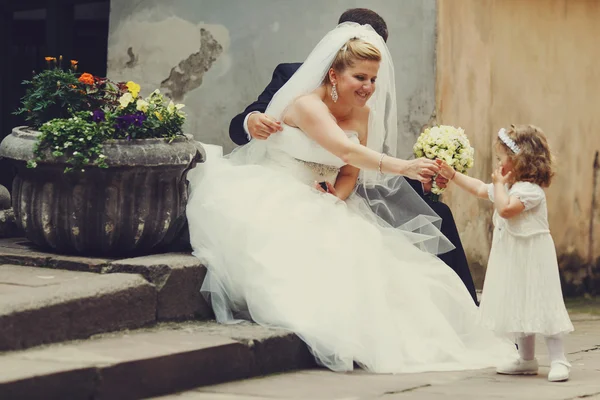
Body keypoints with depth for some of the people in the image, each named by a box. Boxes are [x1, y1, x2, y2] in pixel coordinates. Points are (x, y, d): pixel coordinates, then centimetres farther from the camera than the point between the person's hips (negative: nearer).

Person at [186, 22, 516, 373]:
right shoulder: (308, 104, -18)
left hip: (319, 206, 8)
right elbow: (346, 151, -34)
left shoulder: (364, 114, 6)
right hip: (272, 199, -8)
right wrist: (402, 167, -46)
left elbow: (349, 175, 5)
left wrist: (332, 205, -18)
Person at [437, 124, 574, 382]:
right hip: (514, 260, 10)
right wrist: (452, 174, 23)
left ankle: (558, 360, -6)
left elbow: (505, 208, -33)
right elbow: (478, 189, 24)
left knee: (541, 305, -9)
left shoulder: (530, 190, -20)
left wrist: (500, 184, -19)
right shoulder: (508, 187, 11)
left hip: (532, 258, -10)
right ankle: (527, 360, 23)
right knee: (520, 308, 14)